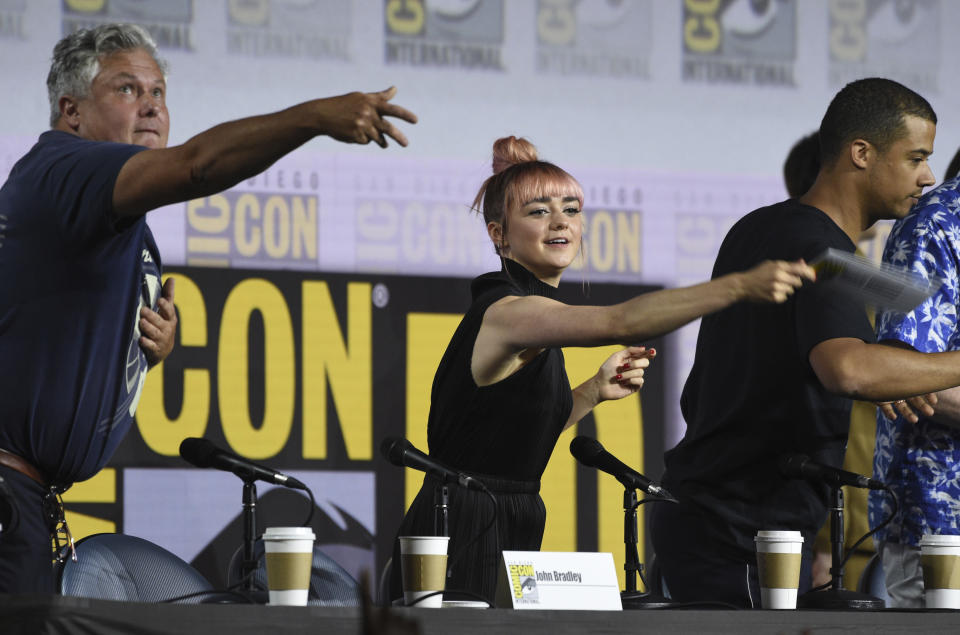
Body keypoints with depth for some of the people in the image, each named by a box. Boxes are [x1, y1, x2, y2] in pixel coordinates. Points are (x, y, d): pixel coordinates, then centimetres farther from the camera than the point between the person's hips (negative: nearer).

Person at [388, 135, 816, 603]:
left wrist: (595, 391, 6)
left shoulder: (534, 313, 16)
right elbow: (623, 322, -32)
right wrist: (741, 287, -38)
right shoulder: (504, 312, -16)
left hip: (509, 538, 9)